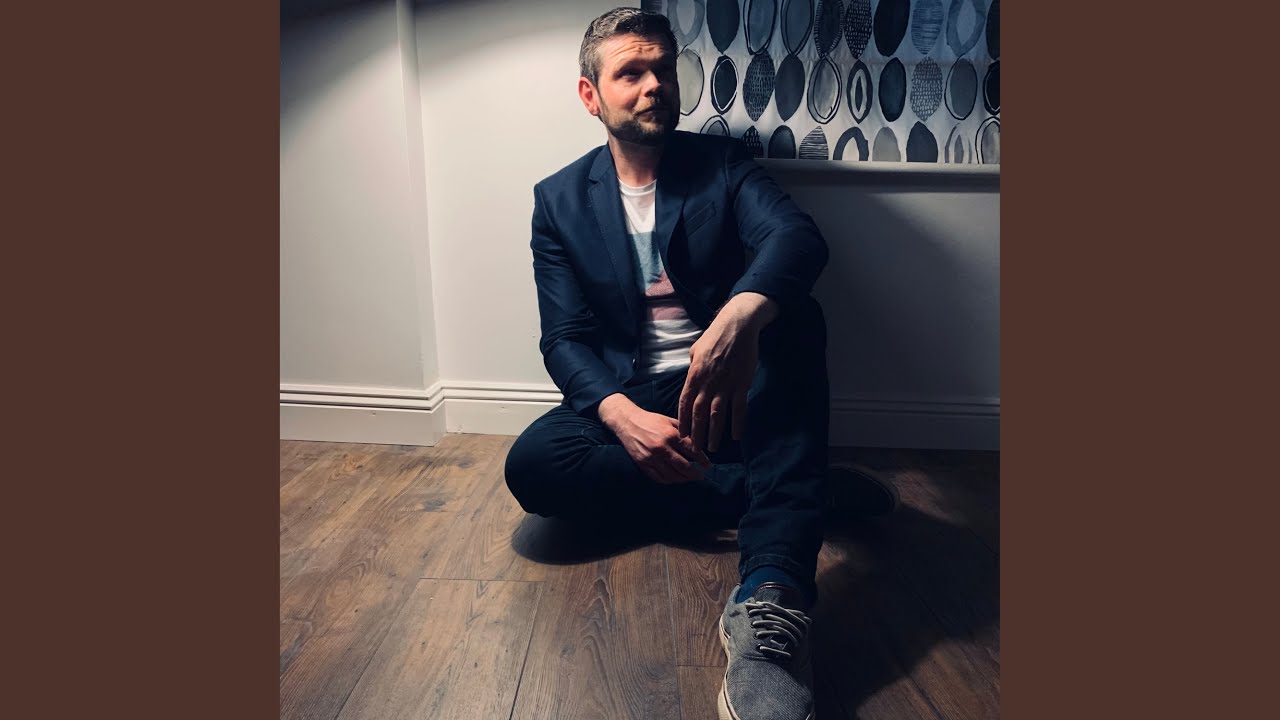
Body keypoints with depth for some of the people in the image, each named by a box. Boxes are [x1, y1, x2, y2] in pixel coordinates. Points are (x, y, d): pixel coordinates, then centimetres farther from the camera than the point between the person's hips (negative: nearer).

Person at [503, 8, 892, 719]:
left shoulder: (723, 163, 3)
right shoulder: (560, 200, 4)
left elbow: (799, 235, -19)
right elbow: (566, 339, -4)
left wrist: (740, 315, -44)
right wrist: (624, 416, -27)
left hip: (733, 393, 0)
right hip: (628, 399, 1)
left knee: (798, 318, -32)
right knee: (533, 463, -28)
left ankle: (770, 594, -45)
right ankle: (765, 494, -22)